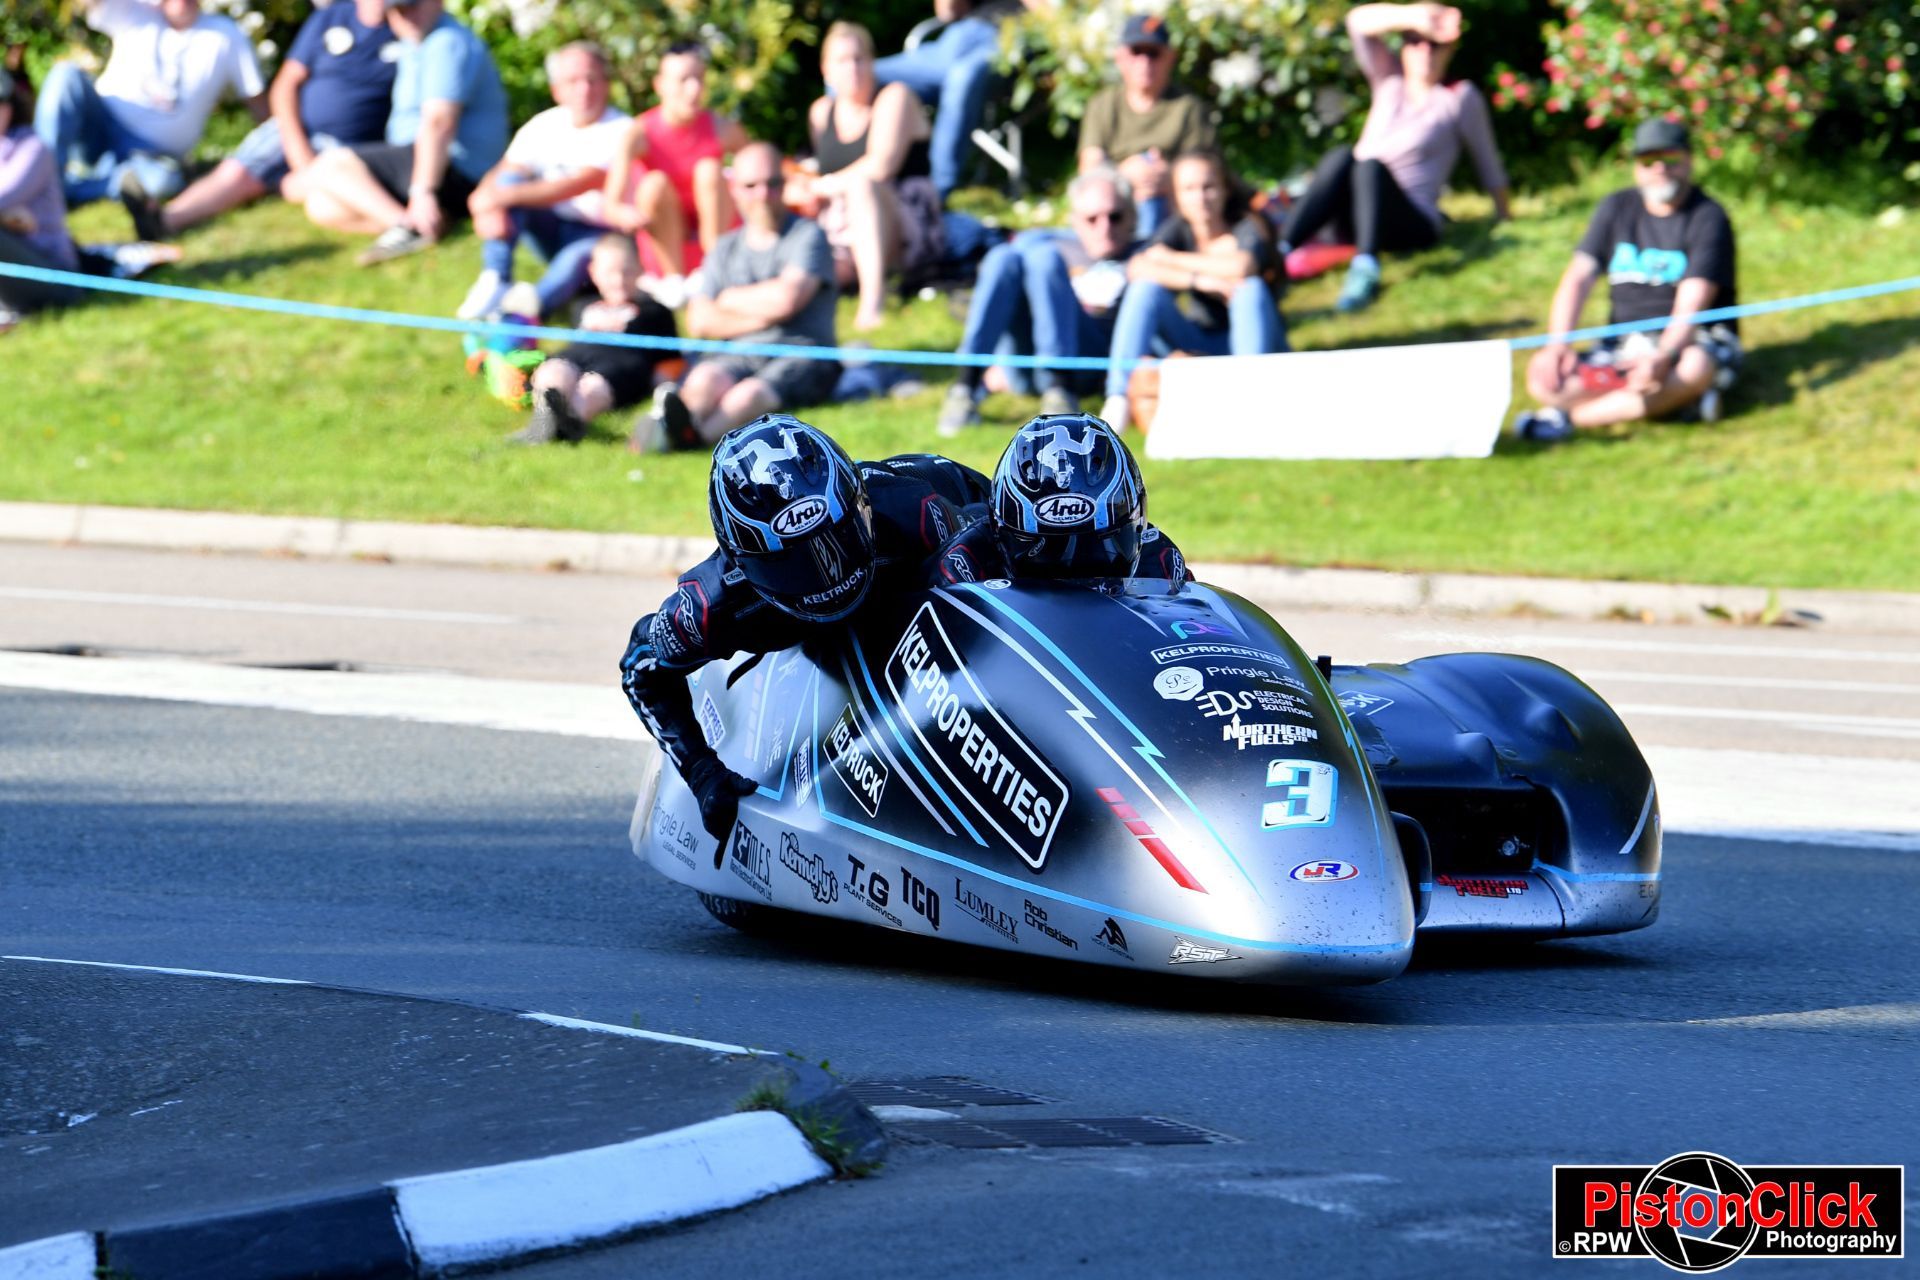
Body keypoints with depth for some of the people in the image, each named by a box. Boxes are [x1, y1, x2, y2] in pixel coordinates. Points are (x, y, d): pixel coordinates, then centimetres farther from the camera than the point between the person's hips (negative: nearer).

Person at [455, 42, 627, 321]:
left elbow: (579, 185, -27)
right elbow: (500, 173, -6)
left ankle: (528, 307, -62)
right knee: (510, 180, -17)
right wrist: (485, 205, -31)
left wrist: (505, 196, -35)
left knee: (582, 256, -39)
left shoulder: (620, 131, -15)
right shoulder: (543, 127, 2)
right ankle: (494, 283, -30)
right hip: (554, 232, 5)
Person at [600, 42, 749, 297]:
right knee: (656, 183, -27)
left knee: (709, 170, -22)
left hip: (713, 235, 1)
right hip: (663, 245, -1)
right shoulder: (638, 134, -18)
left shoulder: (722, 130, -11)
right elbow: (612, 205, -26)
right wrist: (627, 216, -49)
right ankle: (673, 278, -20)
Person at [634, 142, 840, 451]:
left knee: (751, 393, -38)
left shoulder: (807, 235, 9)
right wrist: (760, 316, -2)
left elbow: (786, 298, -8)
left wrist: (728, 299, 9)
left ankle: (691, 433, -71)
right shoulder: (726, 249, 23)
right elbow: (699, 322, 11)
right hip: (739, 354, 4)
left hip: (801, 352, -4)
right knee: (705, 379, -33)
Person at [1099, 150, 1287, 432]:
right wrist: (1200, 281, -32)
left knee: (1251, 289, -31)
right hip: (1199, 346, 3)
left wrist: (1172, 259, -21)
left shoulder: (1248, 228, -12)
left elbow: (1241, 268, -35)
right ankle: (1118, 398, -29)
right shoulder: (1178, 228, -1)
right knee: (1146, 287, -17)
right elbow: (1136, 268, -19)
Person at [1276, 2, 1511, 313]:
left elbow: (1487, 161, 12)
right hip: (1355, 223, 3)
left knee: (1371, 166, -33)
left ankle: (1365, 271, -58)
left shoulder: (1459, 98, 6)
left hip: (1415, 225, -3)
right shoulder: (1390, 82, 15)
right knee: (1342, 157, -28)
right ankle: (1278, 250, -45)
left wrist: (1503, 218, 16)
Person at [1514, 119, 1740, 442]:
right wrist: (1558, 343, -15)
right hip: (1624, 347, 4)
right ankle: (1671, 400, -30)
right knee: (1542, 377, -22)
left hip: (1687, 342, -4)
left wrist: (1662, 358, -37)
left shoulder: (1708, 218, -6)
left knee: (1695, 368, -42)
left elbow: (1691, 306, -19)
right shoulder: (1617, 209, 10)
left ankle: (1568, 417, -35)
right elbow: (1577, 279, 3)